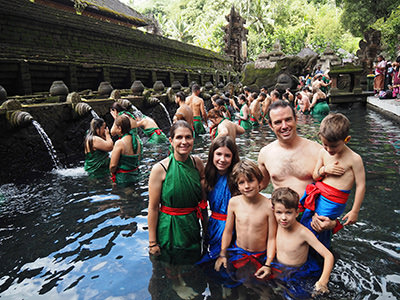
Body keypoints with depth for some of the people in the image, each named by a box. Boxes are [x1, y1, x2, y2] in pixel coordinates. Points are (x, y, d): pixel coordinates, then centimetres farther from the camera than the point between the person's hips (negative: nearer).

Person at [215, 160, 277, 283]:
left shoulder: (268, 206, -16)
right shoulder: (234, 202, -6)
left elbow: (271, 238, -9)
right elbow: (228, 231, 5)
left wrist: (268, 264, -14)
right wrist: (222, 254, 3)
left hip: (260, 256, -3)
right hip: (238, 252, 3)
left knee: (244, 279, -22)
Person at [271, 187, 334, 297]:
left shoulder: (303, 233, -26)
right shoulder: (277, 226, -10)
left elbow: (328, 256, -26)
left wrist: (323, 281, -38)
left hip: (295, 274, -4)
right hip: (277, 267, 4)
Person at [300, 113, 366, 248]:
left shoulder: (354, 159, -12)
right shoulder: (323, 152, 2)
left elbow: (361, 186, -8)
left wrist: (355, 211, -6)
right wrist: (324, 170, -13)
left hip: (334, 202, -6)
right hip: (317, 195, 6)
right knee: (303, 225, 8)